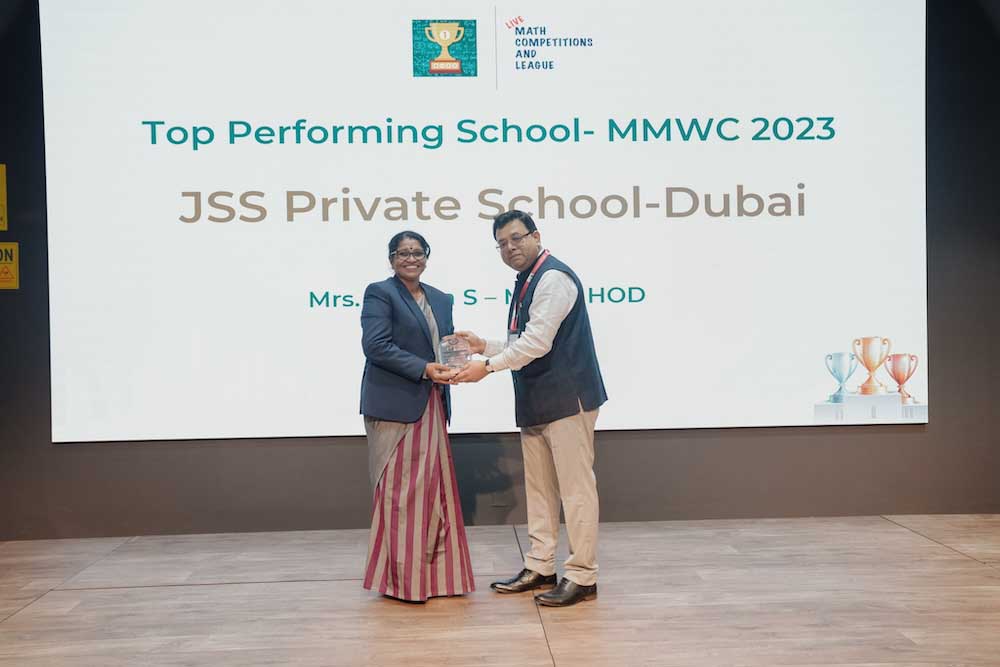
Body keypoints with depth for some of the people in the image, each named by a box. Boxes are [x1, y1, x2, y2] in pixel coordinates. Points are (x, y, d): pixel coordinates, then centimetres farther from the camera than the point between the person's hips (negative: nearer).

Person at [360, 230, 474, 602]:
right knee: (400, 488, -3)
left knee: (435, 486, 9)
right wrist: (423, 369, -19)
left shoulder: (440, 300, 17)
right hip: (395, 405, -7)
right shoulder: (380, 293, -4)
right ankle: (400, 577, 6)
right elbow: (376, 345, -14)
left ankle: (434, 572, 19)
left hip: (431, 407, 7)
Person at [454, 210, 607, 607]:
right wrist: (485, 347, 10)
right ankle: (539, 569, 24)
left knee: (575, 488, -3)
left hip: (566, 398, -10)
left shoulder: (554, 278, -13)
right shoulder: (526, 283, 17)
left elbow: (537, 342, -21)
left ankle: (582, 577, 4)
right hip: (536, 402, 10)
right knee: (538, 487, 14)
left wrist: (488, 366, -17)